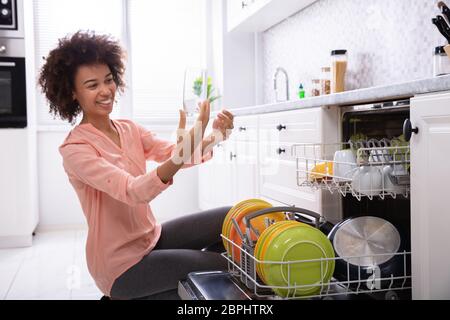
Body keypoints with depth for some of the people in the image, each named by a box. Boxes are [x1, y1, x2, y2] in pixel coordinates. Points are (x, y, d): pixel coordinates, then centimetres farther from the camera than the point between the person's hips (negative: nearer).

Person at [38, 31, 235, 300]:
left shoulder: (129, 129, 4)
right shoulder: (75, 148, -19)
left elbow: (173, 154, -10)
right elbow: (133, 192, -33)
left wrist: (214, 138, -30)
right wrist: (179, 158, -50)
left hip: (152, 237, 7)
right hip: (120, 264, -7)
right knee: (223, 266, -8)